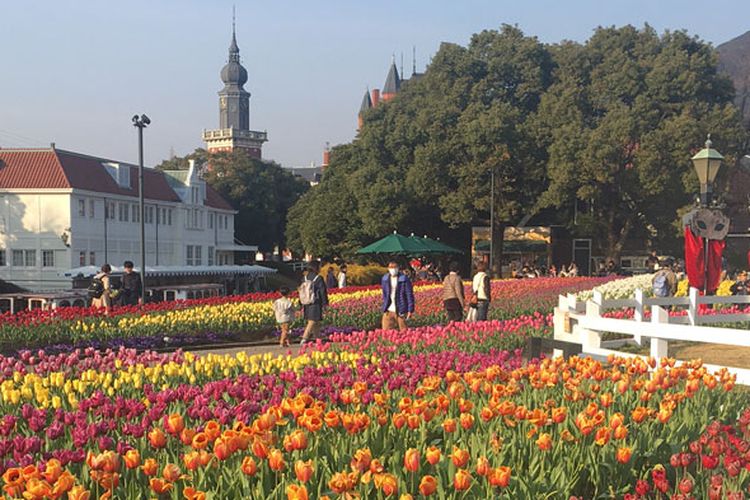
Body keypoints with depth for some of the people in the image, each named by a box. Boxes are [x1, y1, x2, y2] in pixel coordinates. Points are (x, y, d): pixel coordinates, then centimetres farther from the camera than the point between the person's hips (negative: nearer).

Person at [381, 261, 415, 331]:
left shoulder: (404, 279, -8)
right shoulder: (384, 279, 7)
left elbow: (410, 295, -7)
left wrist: (410, 310, -10)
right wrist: (384, 307, 15)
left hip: (400, 311, -4)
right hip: (388, 311, 4)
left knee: (403, 331, 3)